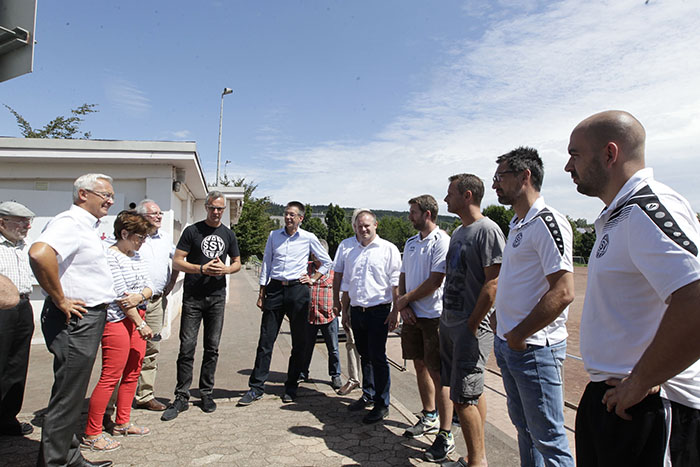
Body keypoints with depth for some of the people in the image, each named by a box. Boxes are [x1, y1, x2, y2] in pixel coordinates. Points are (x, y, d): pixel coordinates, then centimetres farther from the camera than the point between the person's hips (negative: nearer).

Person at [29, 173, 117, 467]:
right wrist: (60, 300, -25)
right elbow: (39, 254, -35)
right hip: (74, 321, -10)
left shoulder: (87, 226, 16)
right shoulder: (70, 222, -16)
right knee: (66, 399, -1)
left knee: (71, 396, 19)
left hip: (89, 320, 10)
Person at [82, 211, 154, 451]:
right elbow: (121, 295, -15)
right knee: (110, 377, -4)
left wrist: (140, 296, -14)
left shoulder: (136, 256, 13)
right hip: (117, 321, -9)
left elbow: (149, 287, 10)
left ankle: (122, 423, 27)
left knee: (132, 373, 13)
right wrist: (141, 324, -13)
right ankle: (91, 434, 7)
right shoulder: (110, 257, -12)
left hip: (137, 318, 9)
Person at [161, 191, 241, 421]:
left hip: (217, 297, 3)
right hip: (193, 296, -3)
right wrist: (201, 268, -17)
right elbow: (177, 262, -2)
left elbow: (237, 263, 17)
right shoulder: (192, 231, 1)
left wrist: (226, 269, -5)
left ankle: (207, 393, 20)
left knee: (212, 348, 8)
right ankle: (182, 397, 7)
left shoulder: (228, 235, 11)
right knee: (187, 347, -3)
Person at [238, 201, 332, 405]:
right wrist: (262, 294, 7)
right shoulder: (274, 235, 8)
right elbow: (266, 264, 11)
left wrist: (313, 279, 4)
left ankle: (291, 388, 19)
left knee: (299, 342, 5)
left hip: (298, 290, -1)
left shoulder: (308, 238, 2)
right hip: (275, 289, 2)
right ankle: (256, 387, 13)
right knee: (266, 340, 2)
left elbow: (326, 262, 13)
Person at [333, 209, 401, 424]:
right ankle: (368, 395, 30)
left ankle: (382, 404, 9)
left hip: (378, 311, -6)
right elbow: (347, 284, 20)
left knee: (377, 357, -2)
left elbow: (396, 284, -7)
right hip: (356, 310, 6)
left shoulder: (388, 249, -4)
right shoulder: (350, 252, 14)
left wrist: (395, 311, -12)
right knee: (364, 356, 16)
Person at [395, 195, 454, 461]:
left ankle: (445, 435, 6)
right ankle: (429, 417, 34)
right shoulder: (411, 243, 14)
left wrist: (405, 299, -8)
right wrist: (403, 305, 0)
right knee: (420, 366, 16)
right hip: (412, 315, 8)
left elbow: (435, 282, -17)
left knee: (438, 373, -4)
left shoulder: (441, 241, -12)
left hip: (434, 316, -8)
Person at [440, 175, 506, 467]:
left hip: (471, 326, -8)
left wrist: (472, 325, -16)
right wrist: (447, 319, 14)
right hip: (449, 323, 8)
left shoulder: (488, 230, -13)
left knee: (464, 398, -3)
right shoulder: (458, 232, 15)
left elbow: (493, 283, -18)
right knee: (473, 393, 15)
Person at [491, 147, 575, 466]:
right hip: (508, 344, 9)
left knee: (547, 437, 5)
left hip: (534, 347, -9)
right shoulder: (517, 224, 12)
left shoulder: (547, 222, -17)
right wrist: (503, 328, 12)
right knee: (523, 426, 21)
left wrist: (519, 335, -18)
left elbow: (563, 293, -24)